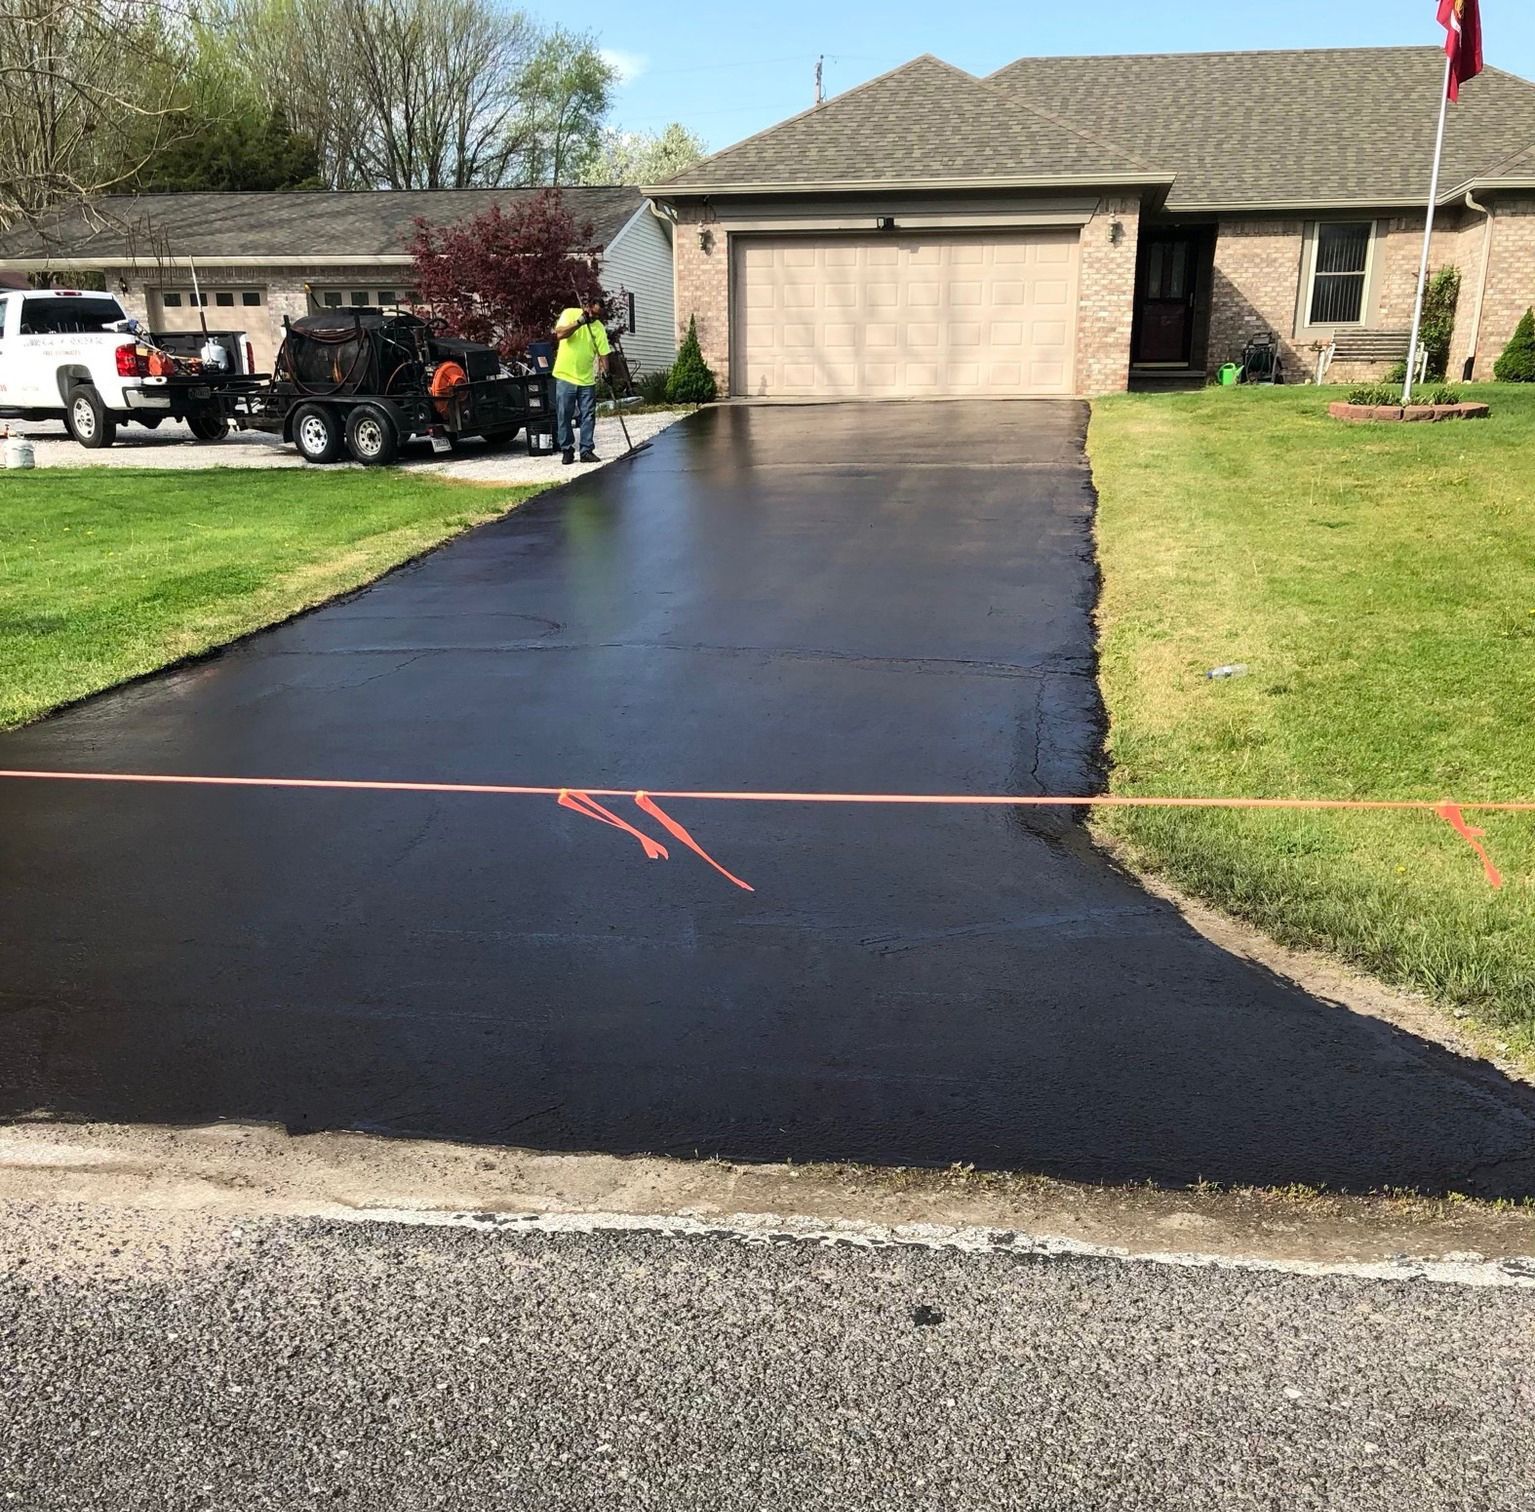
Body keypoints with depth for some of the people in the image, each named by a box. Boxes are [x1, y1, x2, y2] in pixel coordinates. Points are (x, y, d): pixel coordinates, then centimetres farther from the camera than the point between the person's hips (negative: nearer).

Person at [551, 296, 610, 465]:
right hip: (565, 376, -2)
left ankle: (587, 450, 9)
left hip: (587, 379, 3)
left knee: (588, 417, 2)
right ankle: (567, 450, 12)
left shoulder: (599, 327, 2)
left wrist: (605, 370, -17)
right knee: (564, 416, 2)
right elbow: (559, 334, -18)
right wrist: (580, 322, -26)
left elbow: (603, 353, 0)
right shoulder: (569, 314, -4)